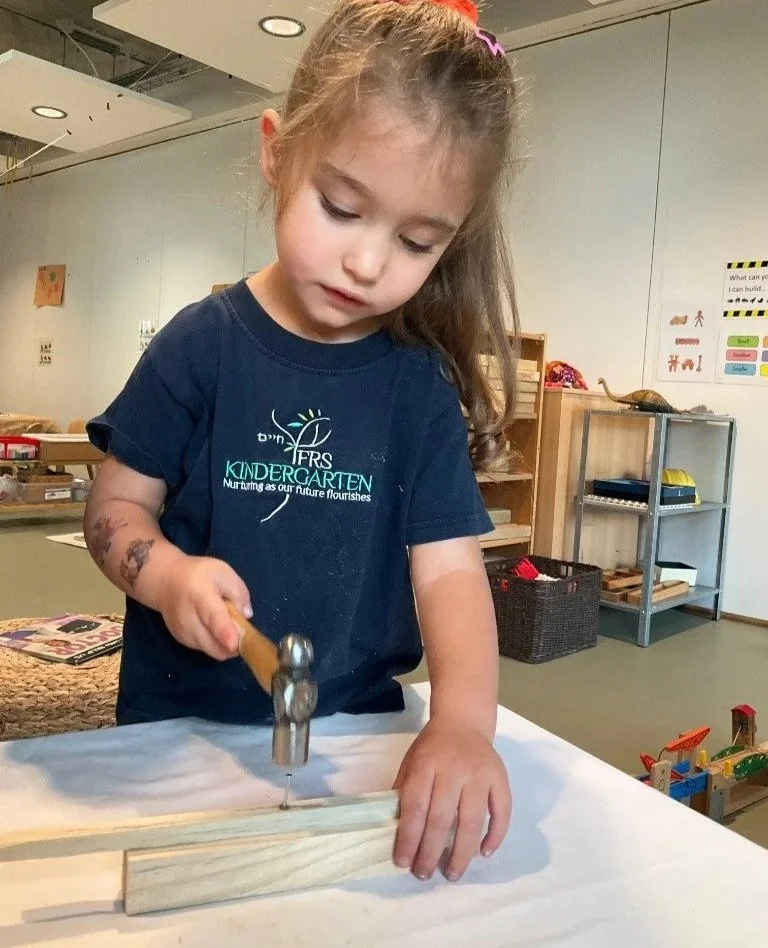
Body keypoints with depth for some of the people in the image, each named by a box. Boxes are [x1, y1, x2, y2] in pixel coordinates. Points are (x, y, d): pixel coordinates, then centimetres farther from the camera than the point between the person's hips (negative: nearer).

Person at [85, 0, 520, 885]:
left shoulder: (420, 383, -6)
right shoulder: (201, 344, -8)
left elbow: (448, 565, -12)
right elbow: (116, 504, -1)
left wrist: (463, 720, -29)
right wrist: (167, 573, -23)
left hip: (354, 728, 1)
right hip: (179, 724, 0)